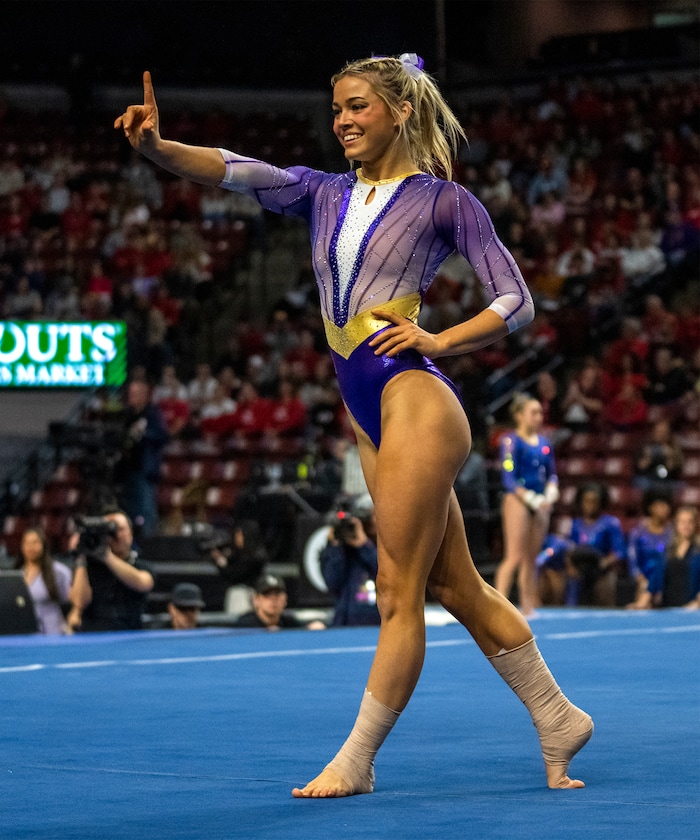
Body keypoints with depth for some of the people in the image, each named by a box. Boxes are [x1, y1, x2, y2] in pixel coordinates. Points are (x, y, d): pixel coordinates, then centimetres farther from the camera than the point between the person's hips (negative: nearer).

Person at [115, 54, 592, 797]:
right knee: (457, 588, 12)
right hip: (368, 415, 7)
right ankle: (557, 720, 23)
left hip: (415, 397, -7)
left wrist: (438, 341, -11)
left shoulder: (442, 201, 1)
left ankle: (356, 761, 0)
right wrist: (158, 148, -17)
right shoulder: (325, 194, 15)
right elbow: (237, 172, -2)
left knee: (399, 592, -4)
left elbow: (516, 302, 1)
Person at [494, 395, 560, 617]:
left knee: (531, 559, 9)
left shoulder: (544, 443, 13)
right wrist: (532, 499, -18)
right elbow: (508, 479, -12)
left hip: (540, 505, 7)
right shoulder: (511, 441, -8)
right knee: (514, 557, -14)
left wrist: (550, 495, -4)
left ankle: (529, 607, 12)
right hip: (517, 500, -7)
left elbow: (551, 474, 16)